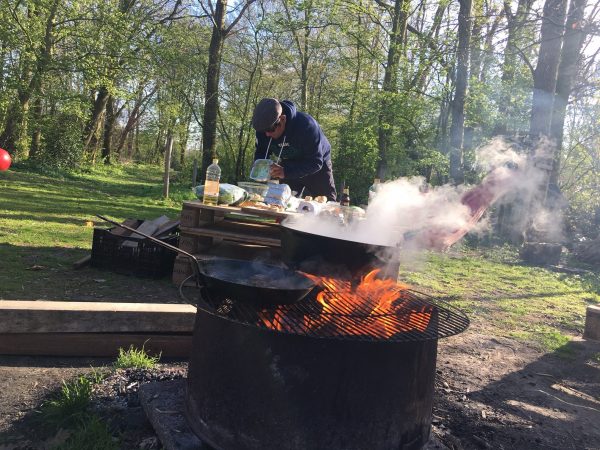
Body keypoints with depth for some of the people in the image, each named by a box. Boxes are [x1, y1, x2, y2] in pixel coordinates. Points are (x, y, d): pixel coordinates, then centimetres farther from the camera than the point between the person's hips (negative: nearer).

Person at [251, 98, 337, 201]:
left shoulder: (306, 125, -36)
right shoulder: (263, 128, -20)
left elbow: (315, 162, -36)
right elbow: (261, 152, -6)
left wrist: (286, 172, -49)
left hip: (316, 167, -4)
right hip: (289, 164, 4)